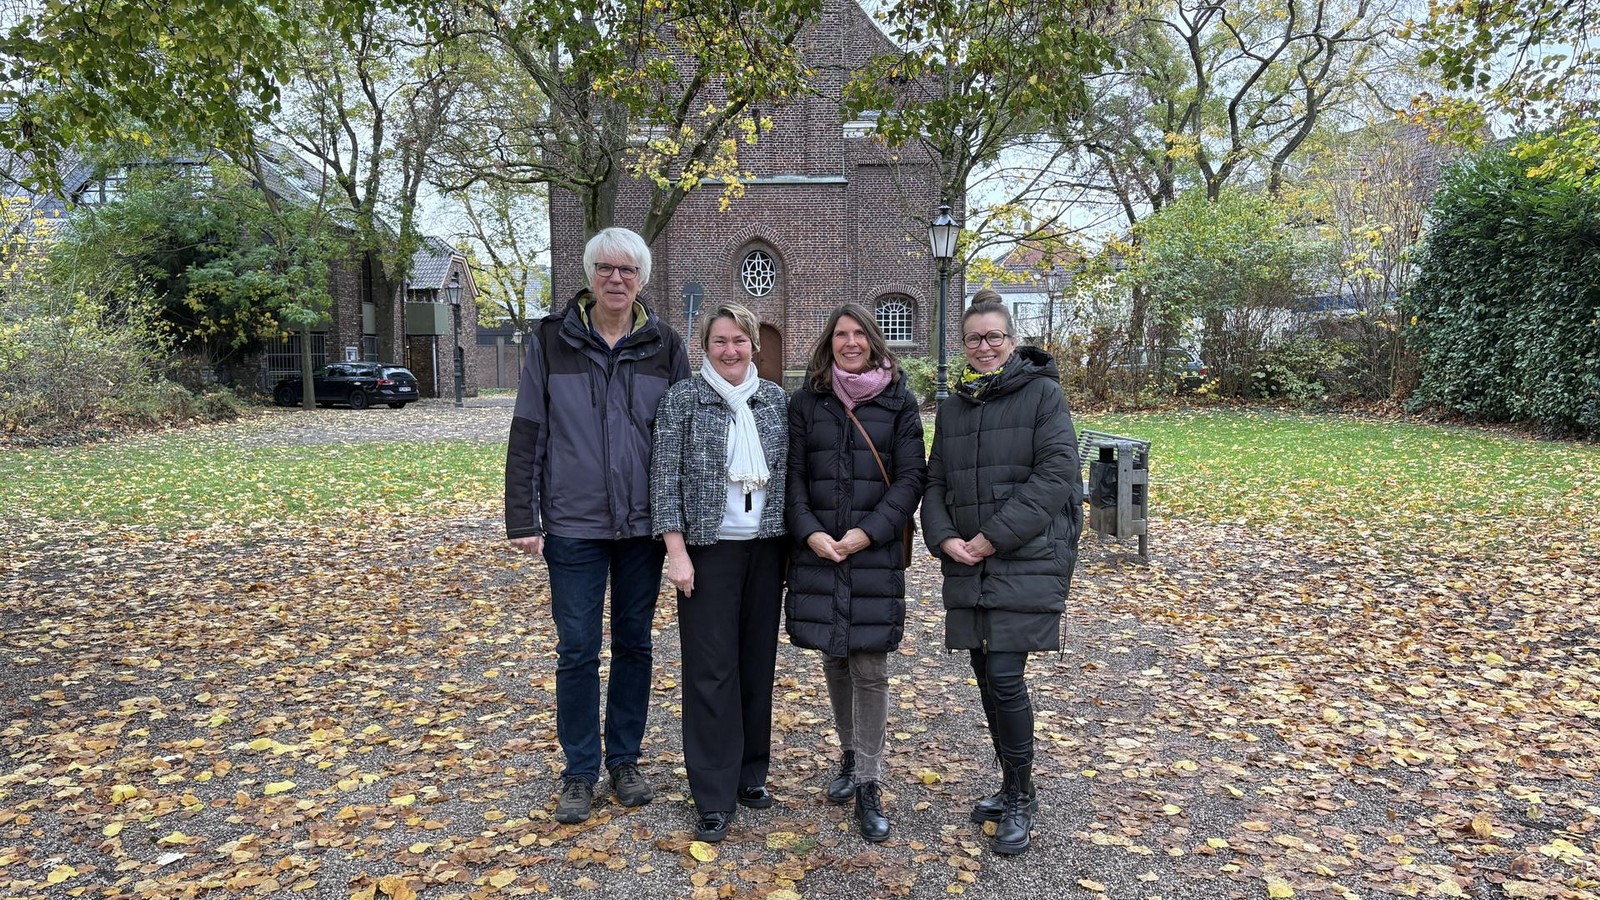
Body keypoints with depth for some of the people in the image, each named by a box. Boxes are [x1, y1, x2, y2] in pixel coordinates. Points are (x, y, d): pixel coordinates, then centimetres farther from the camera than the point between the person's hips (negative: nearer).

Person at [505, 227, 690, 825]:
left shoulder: (665, 346, 2)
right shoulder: (551, 341, -1)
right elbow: (527, 434, -1)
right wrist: (523, 519, -5)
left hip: (644, 524, 2)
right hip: (574, 524, -1)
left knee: (634, 643, 12)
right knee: (577, 650, 4)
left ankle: (624, 761, 28)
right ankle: (579, 773, 20)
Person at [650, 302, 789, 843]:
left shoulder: (777, 400, 7)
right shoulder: (682, 400, -4)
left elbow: (789, 474, 11)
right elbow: (666, 478, -7)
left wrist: (795, 542, 8)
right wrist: (677, 552, -11)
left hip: (766, 549, 4)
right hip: (709, 549, -4)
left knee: (758, 662, 11)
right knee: (711, 669, 0)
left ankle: (751, 773, 28)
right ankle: (714, 798, 10)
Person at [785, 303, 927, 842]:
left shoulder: (898, 402, 2)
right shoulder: (806, 402, 6)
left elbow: (911, 477, -2)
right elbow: (793, 474, 4)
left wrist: (868, 533, -13)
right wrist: (810, 533, -10)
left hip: (875, 553, -2)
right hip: (818, 551, 2)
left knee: (870, 668, -1)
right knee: (834, 660, 13)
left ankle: (869, 785, 10)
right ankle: (850, 755, 33)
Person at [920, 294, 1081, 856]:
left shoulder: (1042, 394, -3)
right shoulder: (952, 408, 13)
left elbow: (1056, 475, -13)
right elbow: (935, 483, 13)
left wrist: (995, 536, -16)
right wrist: (944, 538, -6)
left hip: (1028, 559, -5)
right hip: (967, 563, 6)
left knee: (1004, 677, -9)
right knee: (987, 678, 11)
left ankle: (1019, 799, 11)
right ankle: (1013, 788, 29)